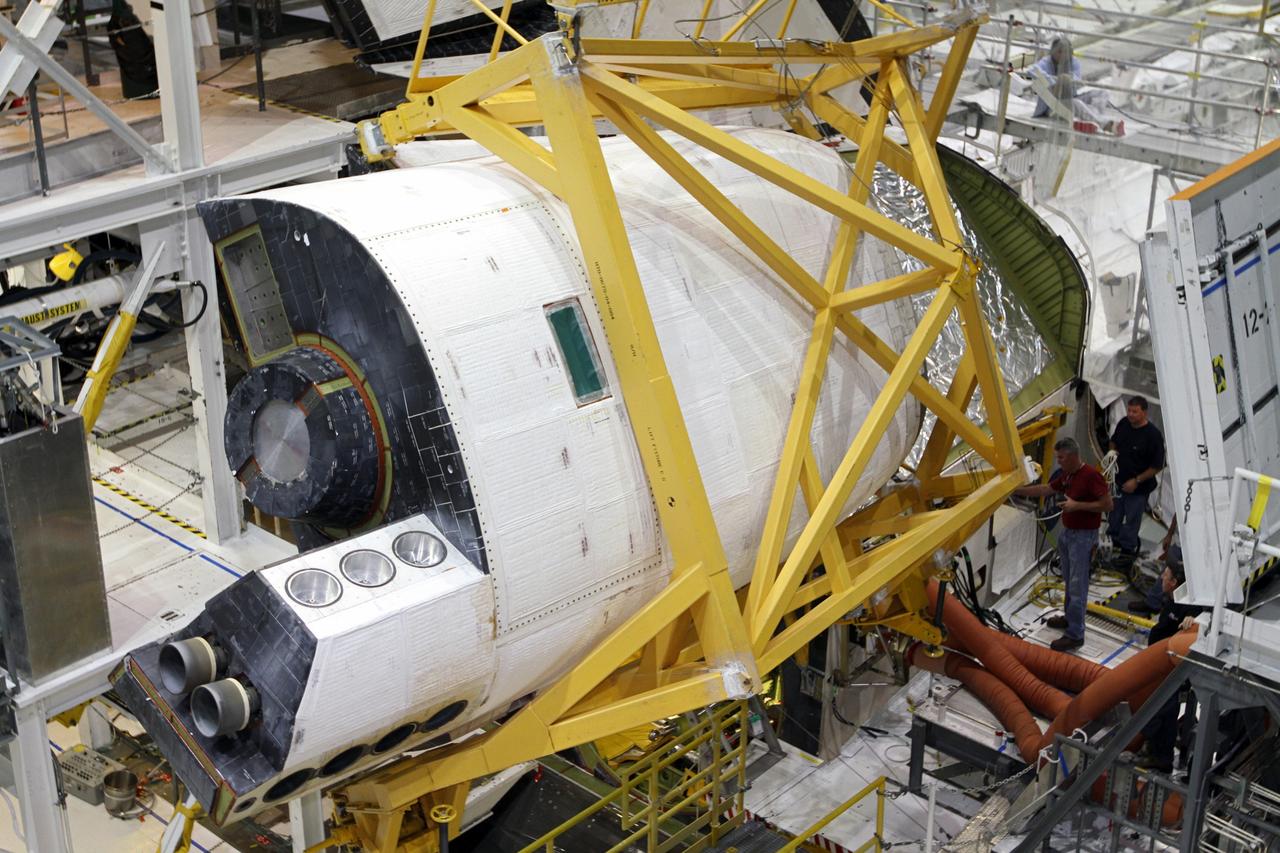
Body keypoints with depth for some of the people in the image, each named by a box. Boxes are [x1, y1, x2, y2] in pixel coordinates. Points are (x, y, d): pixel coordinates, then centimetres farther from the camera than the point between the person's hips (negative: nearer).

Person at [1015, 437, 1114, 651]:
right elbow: (1046, 489, 20)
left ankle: (1075, 634, -3)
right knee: (1069, 582, 22)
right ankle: (1070, 618, 37)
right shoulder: (1066, 475, 8)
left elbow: (1107, 504, -22)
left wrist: (1077, 505, -25)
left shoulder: (1091, 475, -20)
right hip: (1066, 531, 9)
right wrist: (1018, 490, 15)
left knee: (1077, 586, -6)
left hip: (1083, 537, -9)